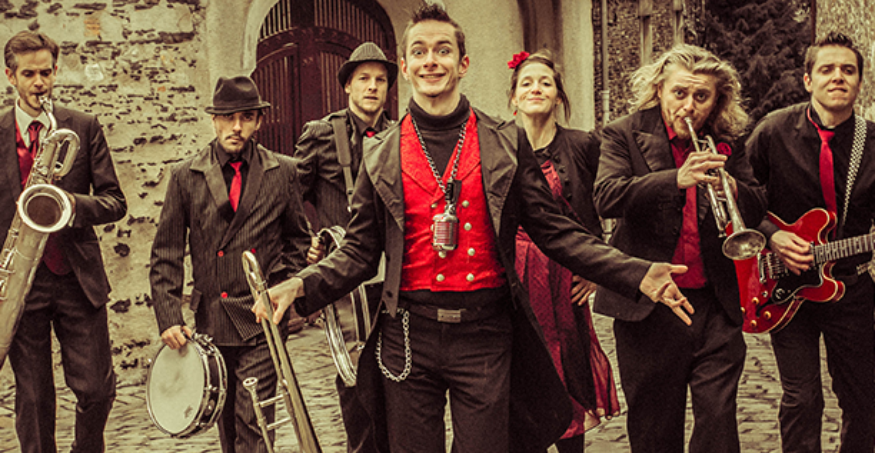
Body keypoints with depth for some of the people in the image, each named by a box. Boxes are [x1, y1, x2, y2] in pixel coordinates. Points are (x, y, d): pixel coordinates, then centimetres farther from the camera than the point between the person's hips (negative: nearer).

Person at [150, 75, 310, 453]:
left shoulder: (282, 172, 3)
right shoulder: (186, 176, 3)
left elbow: (298, 239, 14)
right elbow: (166, 254, 3)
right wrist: (168, 319, -5)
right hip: (211, 319, 2)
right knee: (227, 422, 15)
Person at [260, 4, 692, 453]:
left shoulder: (506, 143, 4)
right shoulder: (381, 154, 6)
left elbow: (554, 231, 3)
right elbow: (360, 250, 6)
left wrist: (637, 275, -8)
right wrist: (301, 286, -12)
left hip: (484, 334, 0)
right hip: (408, 336, 1)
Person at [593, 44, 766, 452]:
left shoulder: (727, 145, 10)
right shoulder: (624, 135, -1)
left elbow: (757, 210, 7)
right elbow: (606, 198, -18)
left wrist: (732, 189, -16)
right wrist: (677, 179, -30)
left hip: (716, 304, 2)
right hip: (648, 305, -2)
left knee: (718, 419, -1)